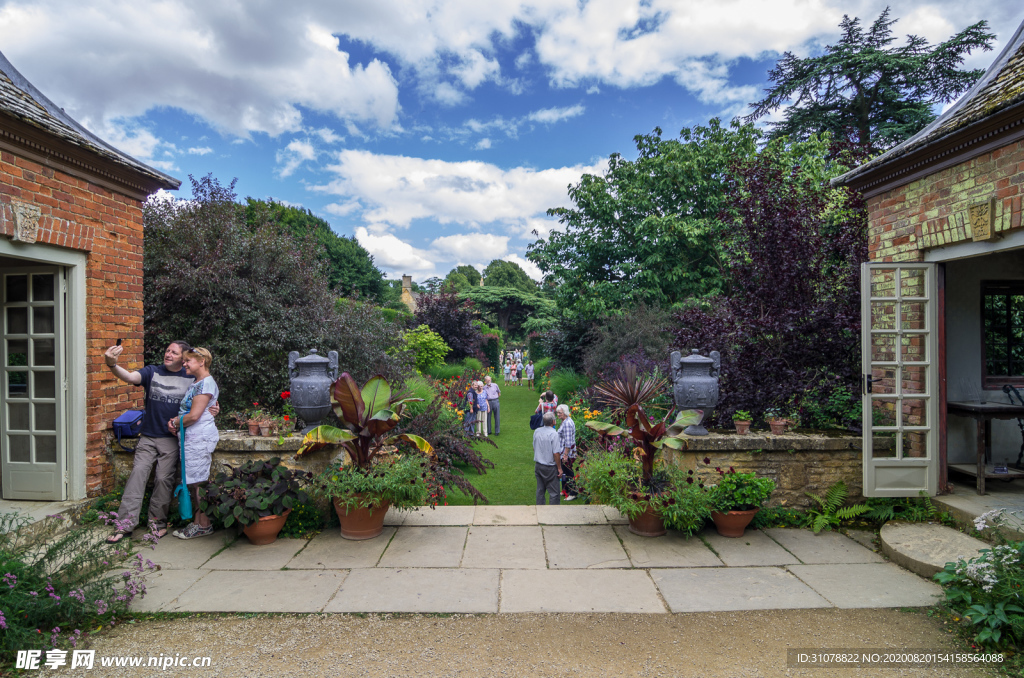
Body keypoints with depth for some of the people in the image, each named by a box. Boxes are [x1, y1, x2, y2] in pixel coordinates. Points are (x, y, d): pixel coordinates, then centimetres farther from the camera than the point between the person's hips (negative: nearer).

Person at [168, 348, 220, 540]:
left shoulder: (206, 383, -14)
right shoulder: (196, 383, 18)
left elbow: (194, 416, -18)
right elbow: (185, 411, 21)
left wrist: (175, 423, -3)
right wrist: (175, 421, 1)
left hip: (200, 439, -10)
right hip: (191, 439, 10)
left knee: (198, 483, -3)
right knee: (194, 483, 13)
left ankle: (204, 526, 6)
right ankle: (197, 522, 21)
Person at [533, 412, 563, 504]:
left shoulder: (536, 432, 1)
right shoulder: (553, 434, -20)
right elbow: (556, 453, -20)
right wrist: (559, 468, -10)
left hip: (538, 465, 7)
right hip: (550, 467, -6)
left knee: (540, 489, 17)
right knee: (554, 492, 5)